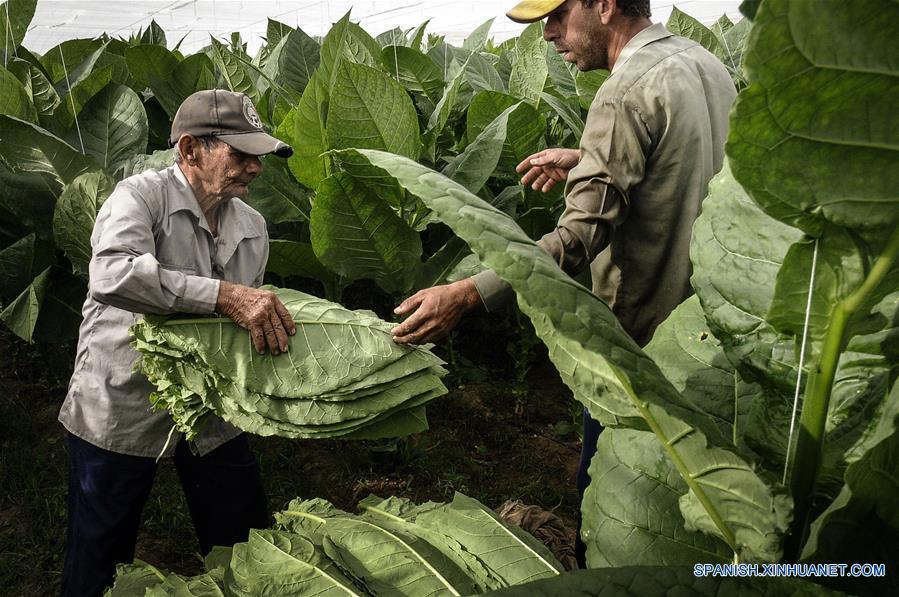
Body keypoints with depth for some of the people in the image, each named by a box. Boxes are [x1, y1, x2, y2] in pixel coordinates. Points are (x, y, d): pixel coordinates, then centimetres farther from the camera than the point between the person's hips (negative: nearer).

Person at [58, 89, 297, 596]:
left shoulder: (253, 226, 5)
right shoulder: (142, 197, -15)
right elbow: (113, 276, -35)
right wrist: (225, 296, -38)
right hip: (122, 406, -5)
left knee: (249, 549, 14)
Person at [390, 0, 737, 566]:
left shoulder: (627, 93, -22)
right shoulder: (706, 63, 6)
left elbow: (580, 237, -30)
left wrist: (467, 294, -34)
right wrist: (588, 159, 15)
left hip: (645, 332, -9)